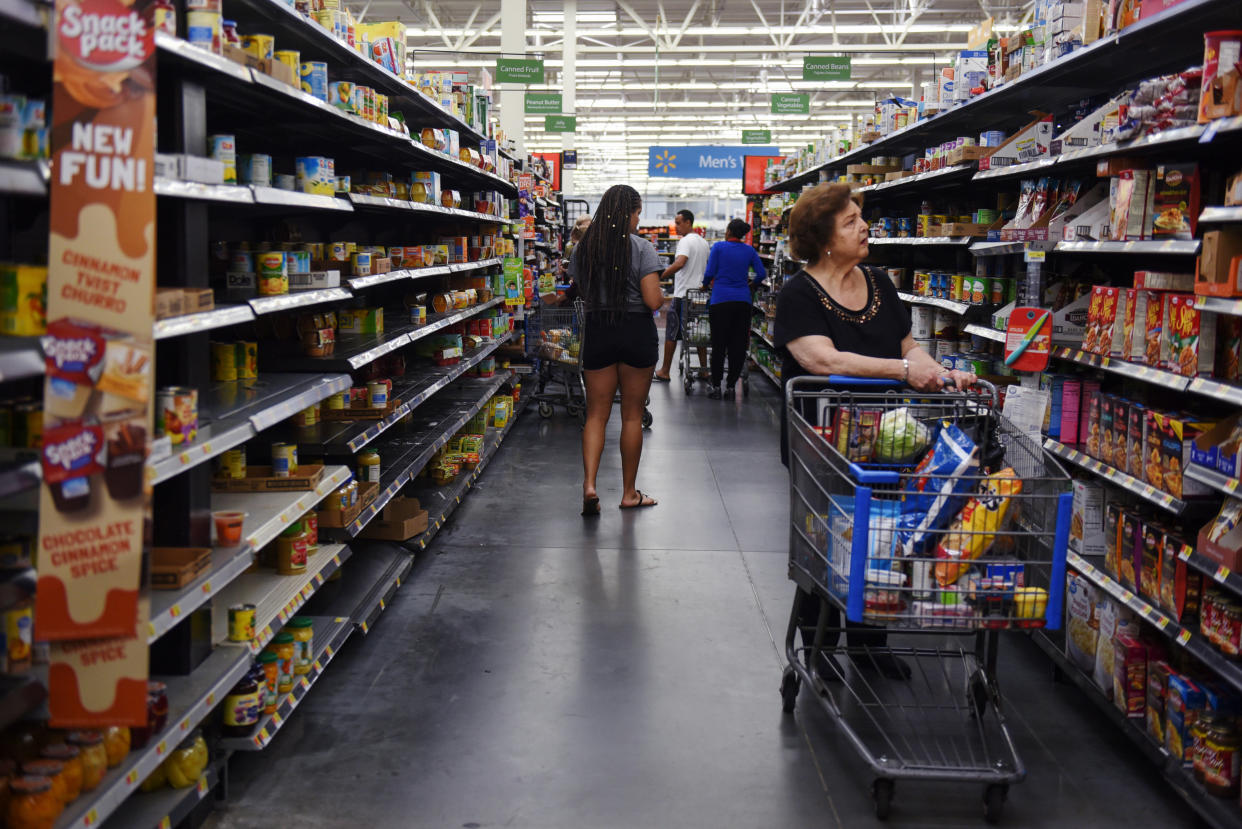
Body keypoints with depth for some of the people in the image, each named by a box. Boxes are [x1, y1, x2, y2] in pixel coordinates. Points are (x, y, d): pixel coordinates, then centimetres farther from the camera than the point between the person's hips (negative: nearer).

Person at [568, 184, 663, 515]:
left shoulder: (583, 248, 3)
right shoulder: (641, 247, -10)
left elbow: (582, 292, 10)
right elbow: (653, 301, -14)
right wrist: (664, 296, 7)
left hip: (597, 332, 3)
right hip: (636, 333, -3)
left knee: (596, 413, 9)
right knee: (632, 415, 8)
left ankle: (589, 484, -10)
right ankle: (629, 493, 17)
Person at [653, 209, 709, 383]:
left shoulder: (686, 241, -13)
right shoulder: (703, 242, 14)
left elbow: (679, 263, -30)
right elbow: (708, 267, 22)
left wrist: (659, 277, -31)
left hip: (682, 296, -8)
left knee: (671, 334, 1)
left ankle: (664, 372, 5)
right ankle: (704, 369, 14)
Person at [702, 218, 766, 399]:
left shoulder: (718, 247, 0)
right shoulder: (750, 251, 9)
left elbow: (709, 273, -4)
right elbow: (762, 274, 5)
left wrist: (706, 284, 17)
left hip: (721, 300, -2)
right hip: (743, 301, 3)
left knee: (719, 343, 2)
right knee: (738, 344, 6)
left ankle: (716, 385, 5)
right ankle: (731, 385, 8)